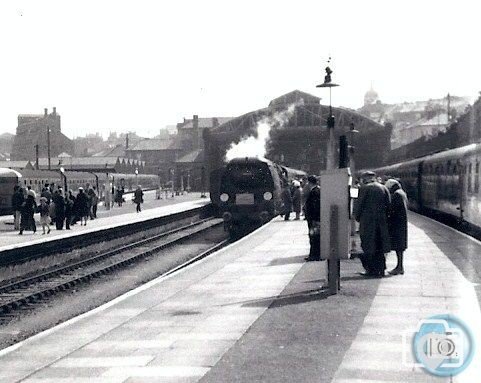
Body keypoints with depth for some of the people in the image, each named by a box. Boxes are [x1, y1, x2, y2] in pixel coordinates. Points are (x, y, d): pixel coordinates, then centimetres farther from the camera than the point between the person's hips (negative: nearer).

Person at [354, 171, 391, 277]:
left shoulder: (365, 188, -6)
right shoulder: (384, 188, 8)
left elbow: (359, 204, -7)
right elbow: (388, 205, 7)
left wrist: (357, 217, 7)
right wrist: (384, 218, 15)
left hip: (368, 221, -5)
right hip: (381, 221, 5)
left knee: (369, 246, 1)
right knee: (380, 246, 11)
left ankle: (372, 270, -1)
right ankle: (380, 269, 12)